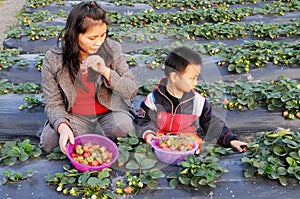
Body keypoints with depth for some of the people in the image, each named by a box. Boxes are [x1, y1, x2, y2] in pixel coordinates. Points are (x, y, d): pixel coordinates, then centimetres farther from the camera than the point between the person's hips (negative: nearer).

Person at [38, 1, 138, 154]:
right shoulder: (53, 58, -12)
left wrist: (106, 71, -27)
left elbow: (132, 91, -10)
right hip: (75, 117, 0)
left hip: (109, 113, 1)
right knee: (48, 142, -25)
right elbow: (53, 104, -8)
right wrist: (62, 126, -30)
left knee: (124, 127, -31)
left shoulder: (112, 49, -11)